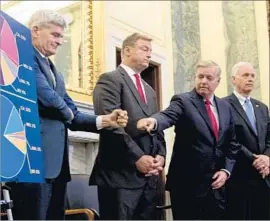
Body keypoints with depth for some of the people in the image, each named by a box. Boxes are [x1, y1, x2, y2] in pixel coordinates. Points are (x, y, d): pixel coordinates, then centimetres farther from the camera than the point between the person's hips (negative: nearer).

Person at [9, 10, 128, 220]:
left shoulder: (53, 70, 24)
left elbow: (73, 117, 19)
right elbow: (46, 98, -19)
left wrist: (104, 120, 1)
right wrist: (67, 112, 2)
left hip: (55, 162, 9)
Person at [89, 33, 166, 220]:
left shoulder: (149, 90, 25)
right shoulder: (110, 80, -1)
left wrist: (160, 155, 3)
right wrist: (137, 157, -16)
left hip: (151, 176, 8)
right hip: (122, 173, -7)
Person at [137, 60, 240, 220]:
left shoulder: (225, 107, 12)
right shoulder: (183, 101, -4)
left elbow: (232, 143, 14)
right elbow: (168, 116, -25)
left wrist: (226, 170, 0)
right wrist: (154, 121, -47)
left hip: (217, 185, 5)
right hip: (187, 184, -5)